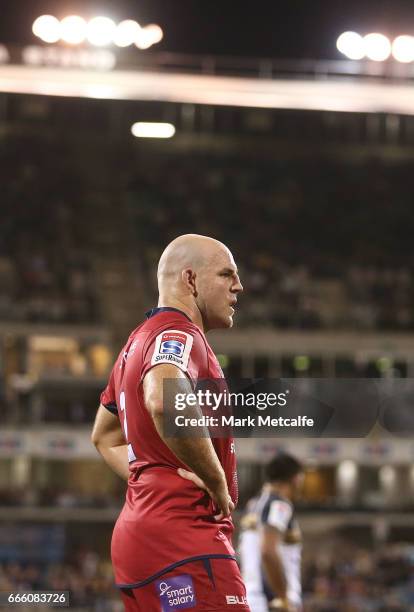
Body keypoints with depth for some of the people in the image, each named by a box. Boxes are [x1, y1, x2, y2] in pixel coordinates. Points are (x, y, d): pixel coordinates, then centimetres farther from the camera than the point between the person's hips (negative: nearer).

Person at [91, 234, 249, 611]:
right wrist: (217, 483, -20)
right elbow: (164, 403, -32)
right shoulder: (179, 333, -8)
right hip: (182, 532, -10)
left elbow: (105, 437, 35)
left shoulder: (140, 340, 23)